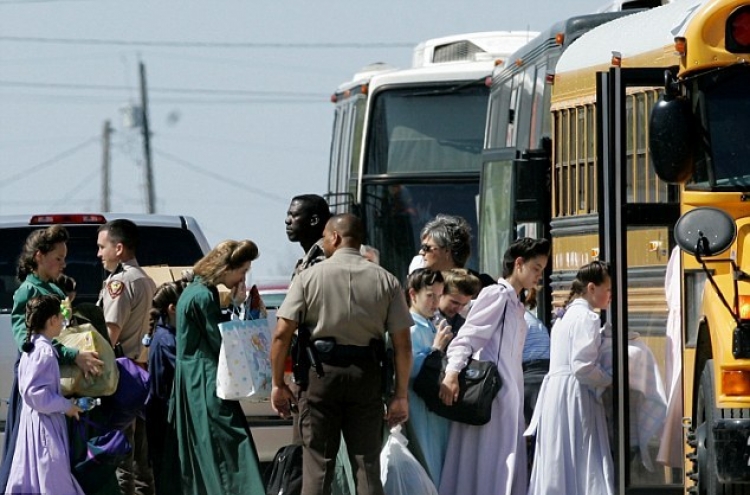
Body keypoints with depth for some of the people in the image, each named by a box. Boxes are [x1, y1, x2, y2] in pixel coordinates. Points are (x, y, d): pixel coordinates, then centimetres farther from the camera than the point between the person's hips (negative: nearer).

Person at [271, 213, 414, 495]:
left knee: (317, 464, 0)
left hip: (321, 372, -2)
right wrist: (400, 395, 5)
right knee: (367, 464, 5)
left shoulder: (309, 277, -1)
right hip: (367, 375, 2)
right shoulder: (385, 281, 4)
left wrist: (278, 384, 3)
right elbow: (402, 344, 0)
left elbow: (282, 334, -6)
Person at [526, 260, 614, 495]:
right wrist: (610, 382, -4)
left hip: (554, 393, 9)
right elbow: (583, 367, -17)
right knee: (584, 467, -10)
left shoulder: (566, 316, 19)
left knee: (557, 465, 8)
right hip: (575, 397, -9)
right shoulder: (587, 317, -10)